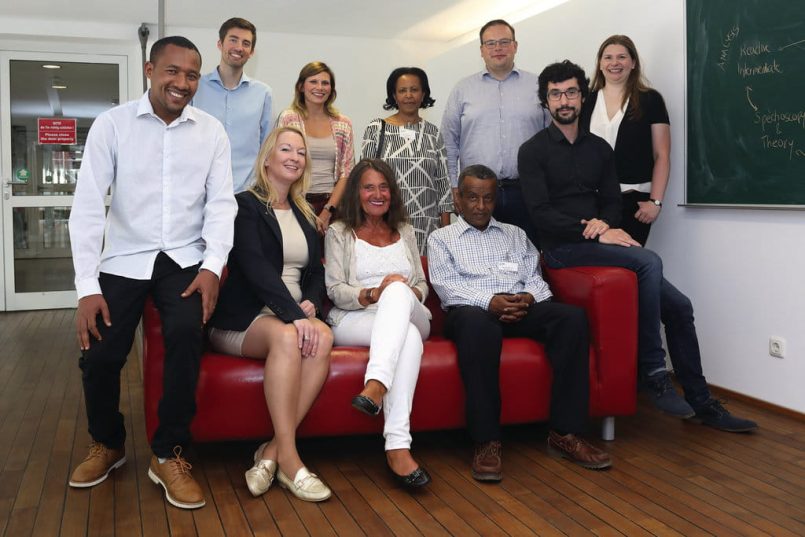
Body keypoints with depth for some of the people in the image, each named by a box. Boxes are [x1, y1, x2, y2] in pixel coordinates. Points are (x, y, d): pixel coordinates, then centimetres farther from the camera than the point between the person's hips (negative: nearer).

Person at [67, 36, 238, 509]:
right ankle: (108, 444, 23)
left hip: (185, 258, 0)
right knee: (99, 354, -10)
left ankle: (169, 454, -8)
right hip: (124, 258, 0)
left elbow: (221, 202, 1)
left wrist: (213, 266, -15)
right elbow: (88, 204, -9)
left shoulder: (212, 131, 2)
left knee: (186, 333, -26)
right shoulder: (112, 124, -5)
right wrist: (87, 287, -15)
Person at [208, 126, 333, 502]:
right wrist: (294, 314, -27)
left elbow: (316, 272, 15)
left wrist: (310, 304, -9)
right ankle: (288, 457, -32)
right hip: (244, 319, -5)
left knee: (323, 337, -30)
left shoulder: (304, 215, 20)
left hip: (293, 315, 5)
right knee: (286, 336, -37)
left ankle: (273, 450, -27)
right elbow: (256, 267, -15)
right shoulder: (246, 205, 0)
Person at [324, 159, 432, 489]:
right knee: (407, 337, -38)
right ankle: (398, 446, -50)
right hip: (354, 321, -3)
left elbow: (422, 284, 22)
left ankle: (375, 385, -55)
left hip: (409, 317, 3)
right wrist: (372, 294, -18)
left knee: (398, 290, -37)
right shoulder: (339, 232, 14)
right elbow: (335, 290, 2)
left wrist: (406, 293, -4)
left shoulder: (404, 231, 26)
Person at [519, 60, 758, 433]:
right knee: (648, 261, -30)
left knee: (678, 305, -5)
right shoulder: (533, 151, -1)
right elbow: (541, 213, -11)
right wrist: (596, 234, -18)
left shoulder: (599, 148, 16)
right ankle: (653, 371, -19)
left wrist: (605, 223, -10)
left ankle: (701, 404, 10)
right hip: (562, 248, -6)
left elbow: (612, 201, 15)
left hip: (599, 242, 6)